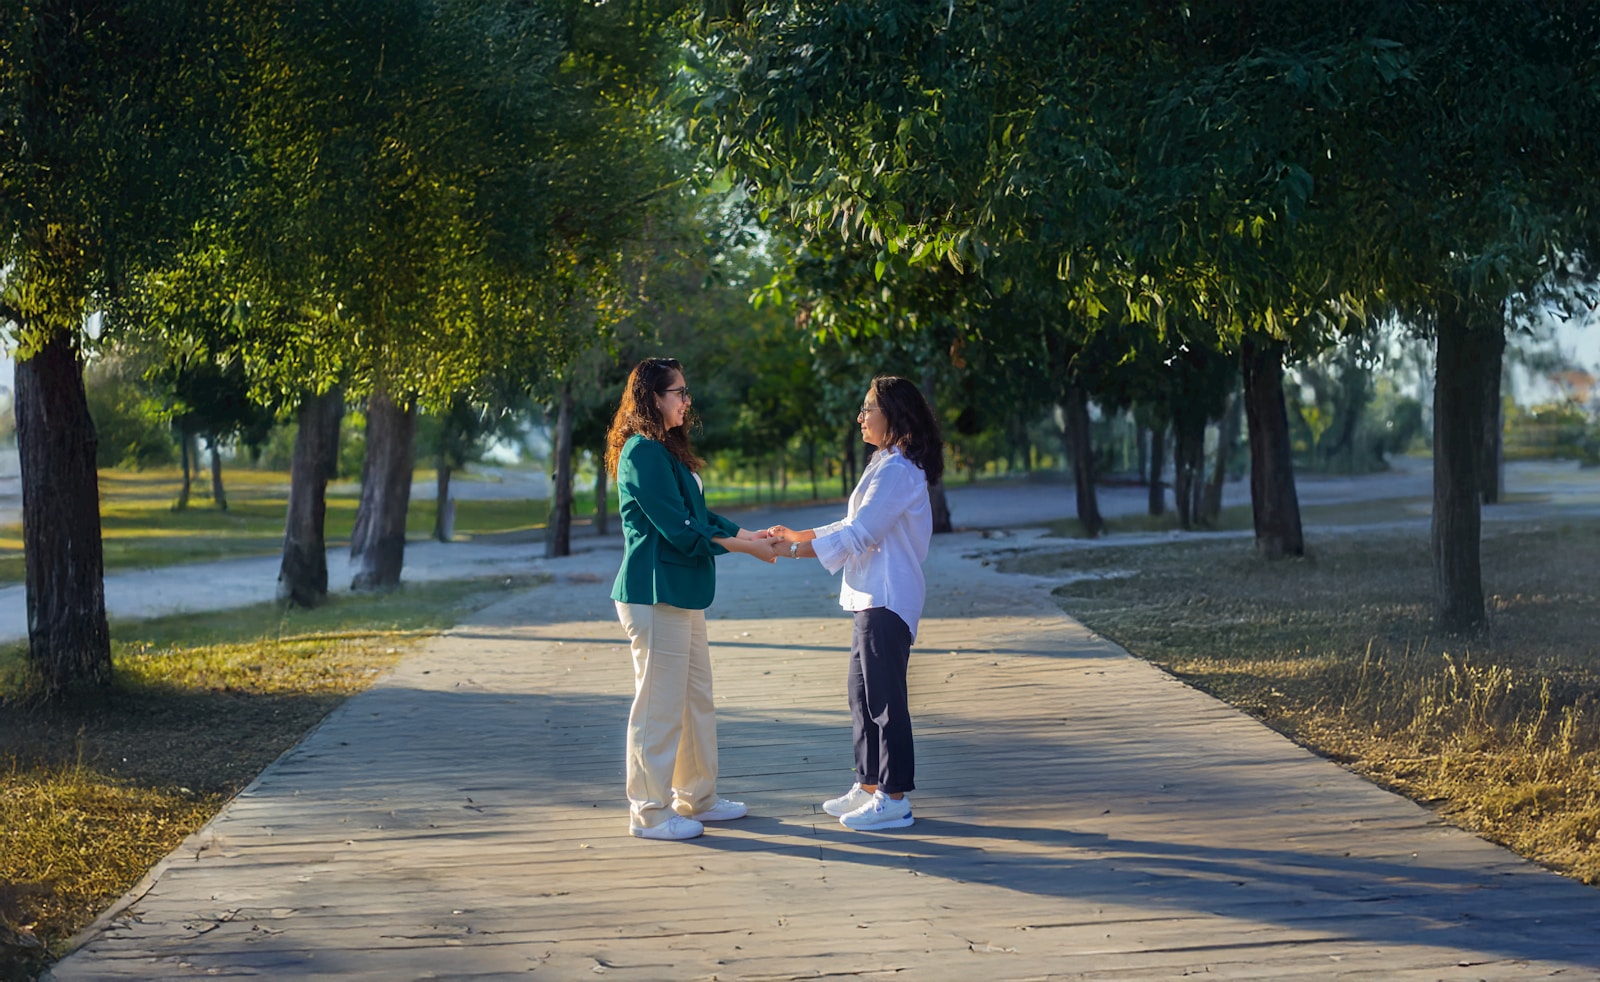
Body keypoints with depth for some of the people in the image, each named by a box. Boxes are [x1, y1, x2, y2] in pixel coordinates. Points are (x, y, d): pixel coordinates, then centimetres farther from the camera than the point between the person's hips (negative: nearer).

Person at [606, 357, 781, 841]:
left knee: (697, 700, 16)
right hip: (655, 596, -11)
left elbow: (700, 516, 19)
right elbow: (679, 529, -19)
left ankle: (697, 798, 27)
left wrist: (751, 534, 7)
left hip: (682, 595, 11)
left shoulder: (667, 451, 17)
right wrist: (745, 547, -12)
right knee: (659, 704, -4)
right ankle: (649, 812, 5)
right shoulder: (643, 452, -16)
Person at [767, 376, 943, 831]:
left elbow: (859, 535, -22)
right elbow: (854, 526, 22)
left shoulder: (898, 470, -17)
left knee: (885, 696, -5)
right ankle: (869, 786, 23)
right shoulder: (887, 465, 16)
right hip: (873, 597, 11)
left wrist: (795, 550, -20)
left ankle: (894, 798, 1)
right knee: (861, 691, 15)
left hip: (888, 601, -11)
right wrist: (797, 535, 20)